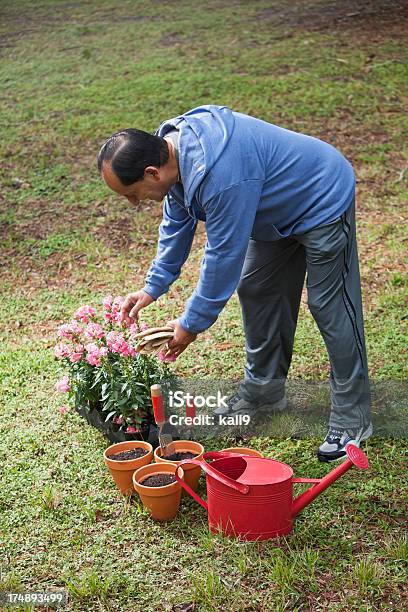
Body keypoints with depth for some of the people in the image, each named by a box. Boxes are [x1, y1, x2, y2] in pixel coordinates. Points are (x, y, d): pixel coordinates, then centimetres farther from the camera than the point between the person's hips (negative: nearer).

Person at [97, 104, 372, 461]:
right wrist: (153, 287, 4)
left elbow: (223, 256, -31)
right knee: (255, 291, 12)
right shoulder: (170, 148, -10)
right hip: (277, 208, 10)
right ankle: (264, 390, 27)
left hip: (323, 202, -9)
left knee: (330, 308, -7)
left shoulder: (220, 176, -40)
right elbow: (177, 222, 5)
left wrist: (191, 324, -20)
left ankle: (352, 421, 3)